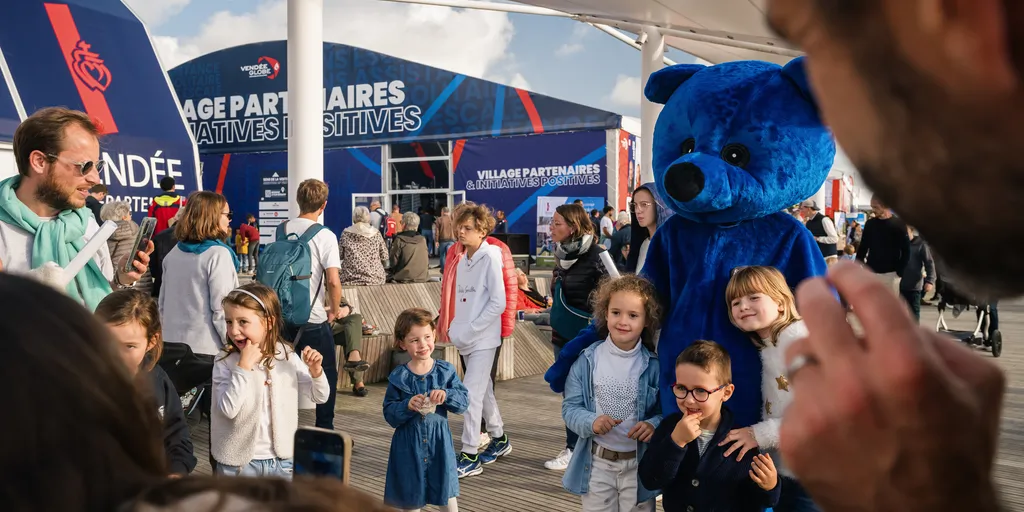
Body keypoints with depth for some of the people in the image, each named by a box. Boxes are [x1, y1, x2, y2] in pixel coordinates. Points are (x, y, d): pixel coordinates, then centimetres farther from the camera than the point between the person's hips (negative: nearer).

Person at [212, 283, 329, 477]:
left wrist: (315, 370, -16)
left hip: (282, 460, 2)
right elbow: (228, 409, -22)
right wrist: (244, 366, -24)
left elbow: (320, 397, 3)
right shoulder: (225, 363, -11)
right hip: (238, 462, -2)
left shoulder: (287, 357, -4)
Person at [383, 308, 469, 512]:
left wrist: (446, 395, -23)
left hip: (439, 441, 1)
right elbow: (389, 414, -6)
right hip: (409, 444, -1)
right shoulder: (398, 377, -7)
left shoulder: (446, 371, -3)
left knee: (446, 496, 12)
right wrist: (407, 405, -24)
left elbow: (464, 401, -5)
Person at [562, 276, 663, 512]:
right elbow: (570, 407, -5)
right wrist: (591, 422, -23)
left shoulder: (654, 364, -8)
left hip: (640, 463, 0)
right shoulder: (587, 360, -7)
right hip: (597, 463, 1)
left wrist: (654, 425, -23)